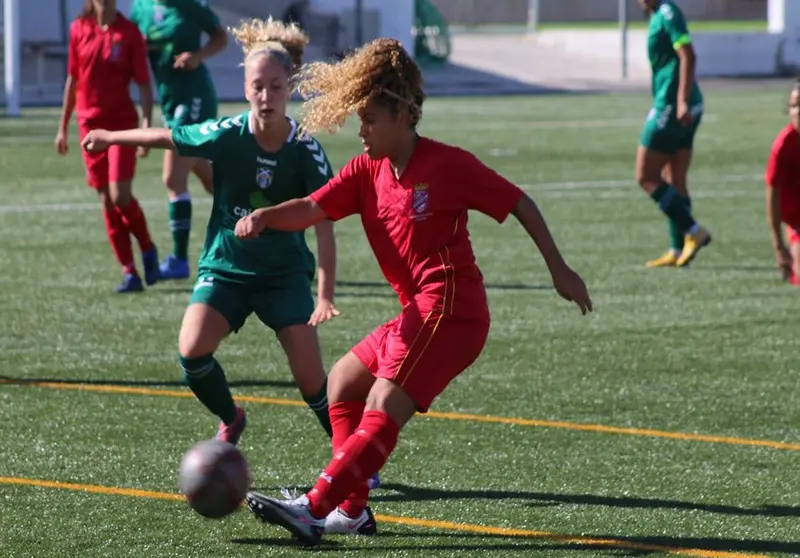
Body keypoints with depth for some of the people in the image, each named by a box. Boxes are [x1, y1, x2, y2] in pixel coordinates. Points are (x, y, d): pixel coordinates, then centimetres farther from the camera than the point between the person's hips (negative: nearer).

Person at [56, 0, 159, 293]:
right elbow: (72, 80, 13)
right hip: (90, 123, 4)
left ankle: (148, 248, 11)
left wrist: (147, 124, -13)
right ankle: (129, 272, 7)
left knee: (120, 195, -15)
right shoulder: (79, 30, 4)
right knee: (106, 200, 2)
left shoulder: (129, 33, -5)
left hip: (122, 122, -4)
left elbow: (143, 83, -4)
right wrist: (63, 127, 15)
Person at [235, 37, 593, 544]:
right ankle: (353, 510, 18)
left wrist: (559, 270, -2)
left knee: (383, 409, -18)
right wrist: (264, 217, -23)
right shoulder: (368, 171, 9)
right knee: (342, 384, 18)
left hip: (450, 309, -9)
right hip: (419, 313, 9)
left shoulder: (448, 165, -9)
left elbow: (520, 204, -2)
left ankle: (314, 509, -27)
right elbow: (313, 210, -2)